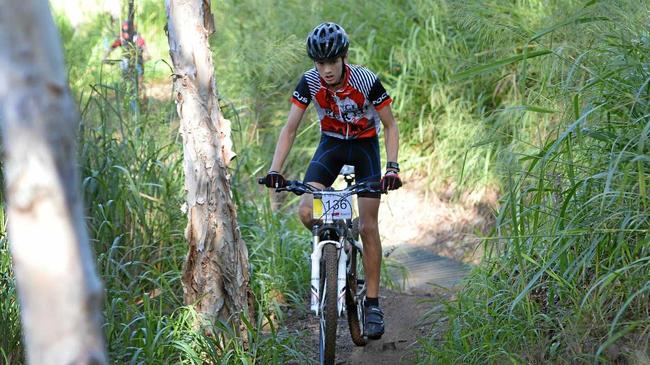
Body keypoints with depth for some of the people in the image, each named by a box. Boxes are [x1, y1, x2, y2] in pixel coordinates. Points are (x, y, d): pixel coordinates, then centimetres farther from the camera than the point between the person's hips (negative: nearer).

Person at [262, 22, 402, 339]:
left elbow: (390, 126, -16)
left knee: (368, 227, -9)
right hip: (331, 143, 2)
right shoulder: (309, 82, -20)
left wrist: (392, 167, -29)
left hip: (365, 144, -2)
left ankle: (372, 303, 0)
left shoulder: (367, 81, -26)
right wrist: (275, 170, -27)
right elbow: (290, 128, -15)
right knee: (306, 212, -21)